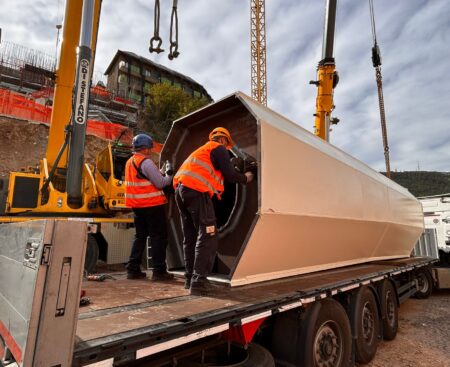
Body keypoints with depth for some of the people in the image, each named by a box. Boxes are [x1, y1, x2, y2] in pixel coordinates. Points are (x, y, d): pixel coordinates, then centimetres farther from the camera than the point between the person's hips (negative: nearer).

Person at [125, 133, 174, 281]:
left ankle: (133, 269, 18)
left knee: (140, 236, 16)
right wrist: (170, 175, 2)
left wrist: (161, 174, 12)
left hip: (137, 205, 9)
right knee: (158, 237, 0)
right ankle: (159, 271, 3)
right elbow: (160, 183, -16)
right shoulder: (146, 162, -14)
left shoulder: (130, 162, 15)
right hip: (152, 204, -9)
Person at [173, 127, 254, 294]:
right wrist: (245, 178, 17)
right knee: (207, 237, -8)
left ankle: (190, 278, 17)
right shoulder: (219, 148, 8)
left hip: (180, 189, 9)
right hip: (196, 191, -9)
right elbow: (229, 174, -1)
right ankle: (198, 282, -11)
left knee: (190, 237, 12)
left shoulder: (202, 150, 33)